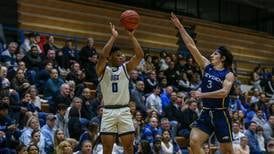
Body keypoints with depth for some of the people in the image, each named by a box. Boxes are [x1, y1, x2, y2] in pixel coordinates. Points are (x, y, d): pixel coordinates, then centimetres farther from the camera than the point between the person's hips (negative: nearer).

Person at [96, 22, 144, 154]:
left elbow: (140, 55, -7)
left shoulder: (126, 68, 7)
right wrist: (113, 37, -18)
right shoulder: (103, 69, 0)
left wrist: (131, 36, -11)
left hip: (124, 111, 2)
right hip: (109, 111, -2)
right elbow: (103, 55, -21)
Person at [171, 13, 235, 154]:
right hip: (206, 113, 4)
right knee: (194, 142, -14)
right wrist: (180, 27, -1)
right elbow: (192, 46, 3)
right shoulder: (207, 66, 7)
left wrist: (202, 95, -21)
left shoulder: (228, 75, -5)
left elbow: (224, 92, -22)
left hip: (220, 114, -4)